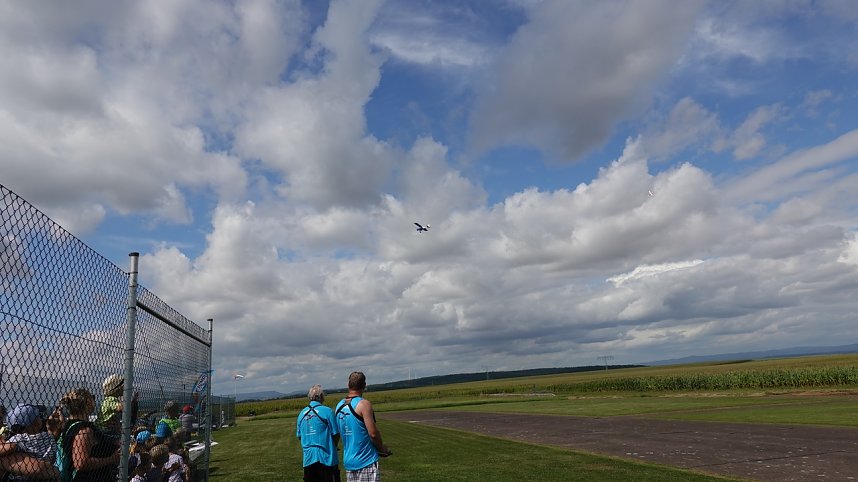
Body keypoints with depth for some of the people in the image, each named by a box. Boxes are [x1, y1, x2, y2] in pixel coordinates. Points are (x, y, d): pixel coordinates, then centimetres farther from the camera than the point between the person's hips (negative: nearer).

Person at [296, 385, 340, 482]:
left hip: (308, 458, 5)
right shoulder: (327, 411, -10)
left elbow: (299, 436, 11)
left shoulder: (302, 413, 5)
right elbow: (336, 434, -8)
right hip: (326, 457, -4)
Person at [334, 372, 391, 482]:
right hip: (366, 461, -7)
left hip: (348, 461, 7)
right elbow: (373, 433, -18)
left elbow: (339, 433, 14)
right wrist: (382, 448, 0)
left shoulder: (339, 406, 7)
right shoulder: (364, 404, -14)